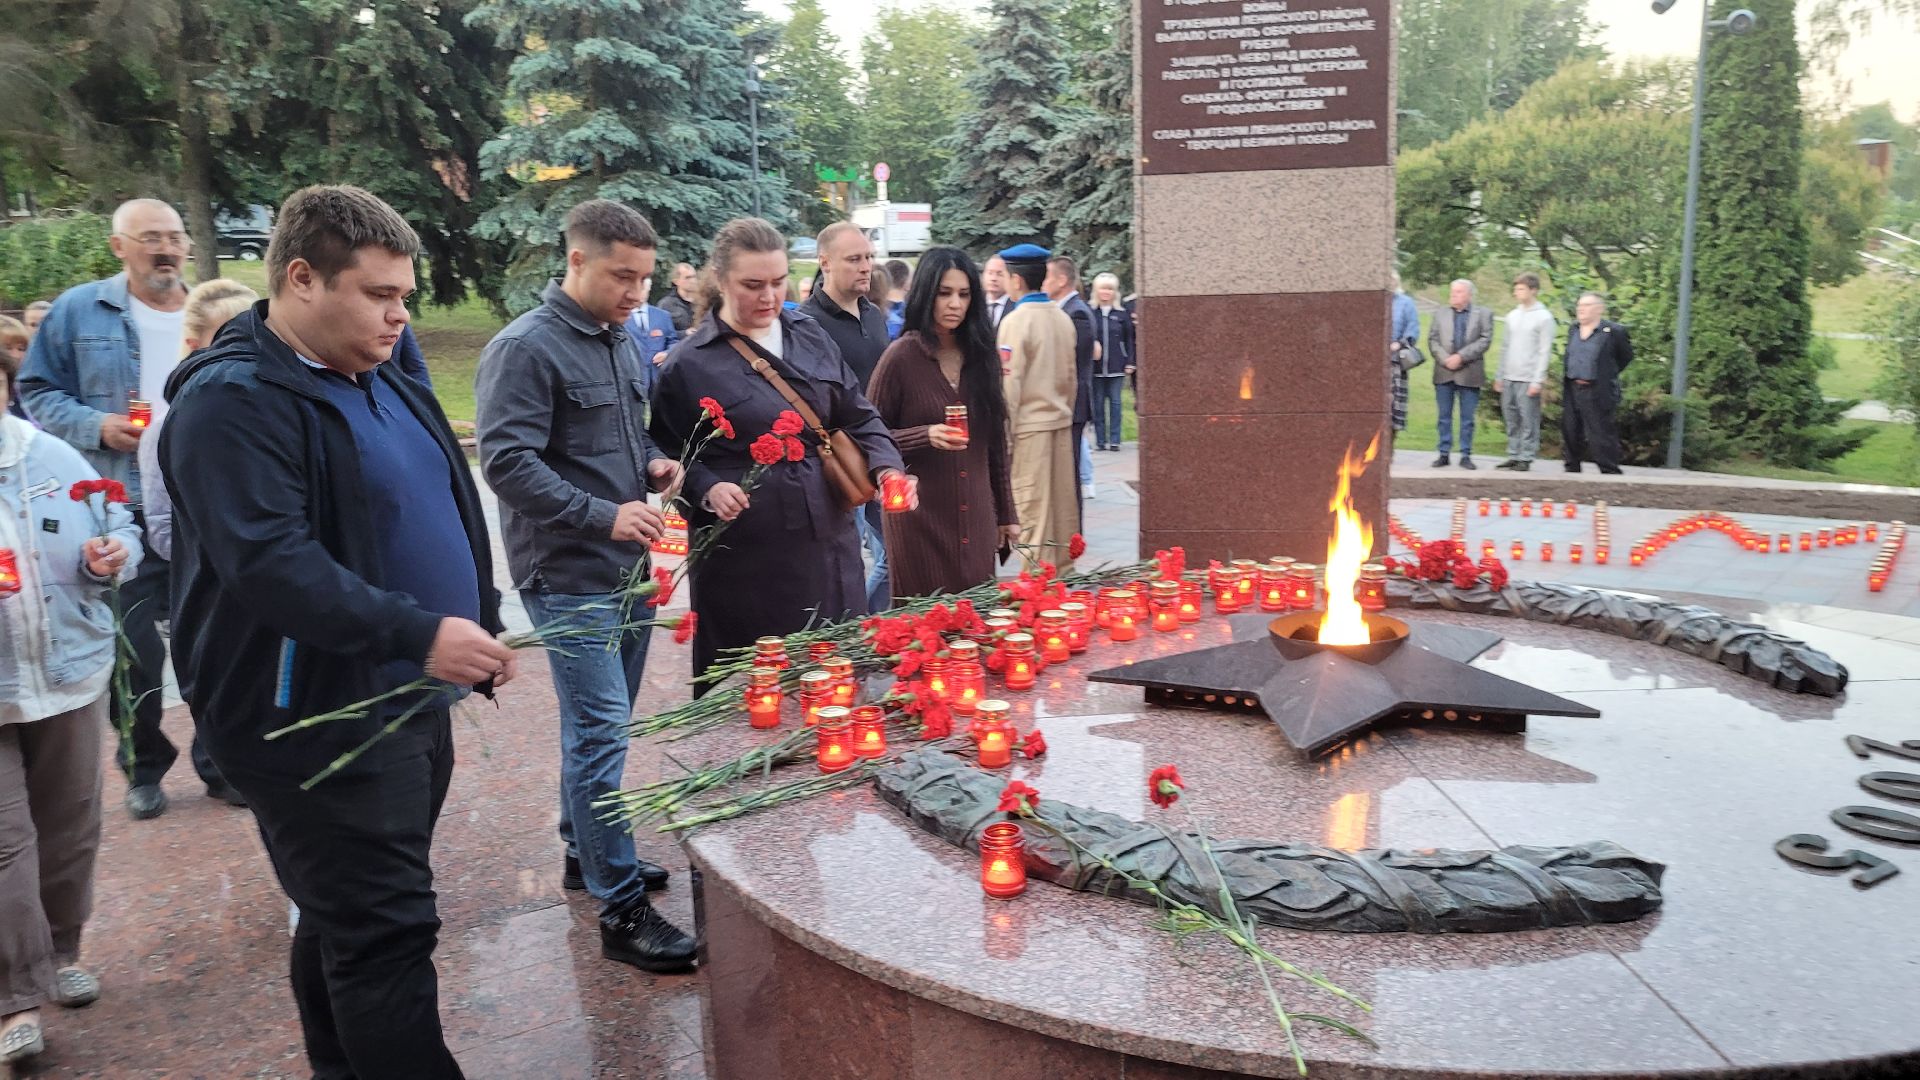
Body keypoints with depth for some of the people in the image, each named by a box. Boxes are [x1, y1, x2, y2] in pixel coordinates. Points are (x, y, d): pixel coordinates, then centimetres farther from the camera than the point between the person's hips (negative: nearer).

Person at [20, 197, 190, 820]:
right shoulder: (78, 312, 2)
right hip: (122, 510, -1)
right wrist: (97, 426, -12)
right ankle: (144, 764, 21)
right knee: (132, 645, 3)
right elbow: (38, 392, 5)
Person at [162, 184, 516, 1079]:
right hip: (319, 720, -9)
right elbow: (268, 560, -26)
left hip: (410, 701, 9)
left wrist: (478, 629, 15)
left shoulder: (381, 384, 14)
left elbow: (441, 515, 22)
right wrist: (418, 632, -31)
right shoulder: (233, 401, -15)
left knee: (347, 923, 20)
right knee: (385, 935, -5)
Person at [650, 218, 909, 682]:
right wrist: (707, 489, -18)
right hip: (747, 558, -4)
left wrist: (887, 467, -5)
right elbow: (670, 454, 1)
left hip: (828, 543, 4)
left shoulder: (809, 335, 9)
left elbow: (858, 416, 11)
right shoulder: (691, 363, -4)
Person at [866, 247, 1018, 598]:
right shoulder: (901, 356, -6)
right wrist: (926, 435, -19)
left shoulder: (980, 355, 9)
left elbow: (995, 442, 13)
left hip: (976, 519, 4)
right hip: (920, 518, -4)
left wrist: (1006, 513, 14)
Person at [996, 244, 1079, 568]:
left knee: (1033, 508, -1)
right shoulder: (1063, 318, 6)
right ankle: (1063, 570, 22)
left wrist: (1003, 429, -7)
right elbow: (1070, 375, 13)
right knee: (1062, 503, 13)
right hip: (1060, 420, 7)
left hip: (1029, 423, -7)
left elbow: (1010, 382, -13)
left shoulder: (1016, 321, -13)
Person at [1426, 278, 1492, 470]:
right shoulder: (1441, 315, 13)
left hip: (1469, 374, -2)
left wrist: (1461, 357, -14)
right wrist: (1445, 359, -10)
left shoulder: (1483, 314, 4)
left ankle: (1466, 455, 8)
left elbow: (1485, 340, -6)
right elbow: (1432, 339, 5)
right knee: (1444, 416, 5)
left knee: (1467, 418, 2)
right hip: (1444, 373, 2)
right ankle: (1444, 454, 11)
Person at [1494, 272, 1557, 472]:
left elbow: (1545, 352, -8)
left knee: (1529, 421, -4)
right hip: (1509, 378, 6)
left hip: (1528, 379, -6)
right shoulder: (1512, 316, 14)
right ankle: (1513, 455, 15)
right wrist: (1499, 376, 14)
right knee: (1511, 419, 8)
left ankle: (1526, 458, 1)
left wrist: (1538, 381, -13)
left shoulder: (1544, 317, -4)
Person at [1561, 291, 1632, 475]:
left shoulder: (1614, 331, -6)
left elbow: (1626, 356, 2)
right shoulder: (1573, 329, 12)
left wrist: (1609, 375, 4)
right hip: (1572, 391, 6)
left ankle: (1610, 472, 0)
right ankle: (1572, 470, 22)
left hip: (1597, 393, -6)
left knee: (1601, 435, -6)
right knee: (1570, 434, 11)